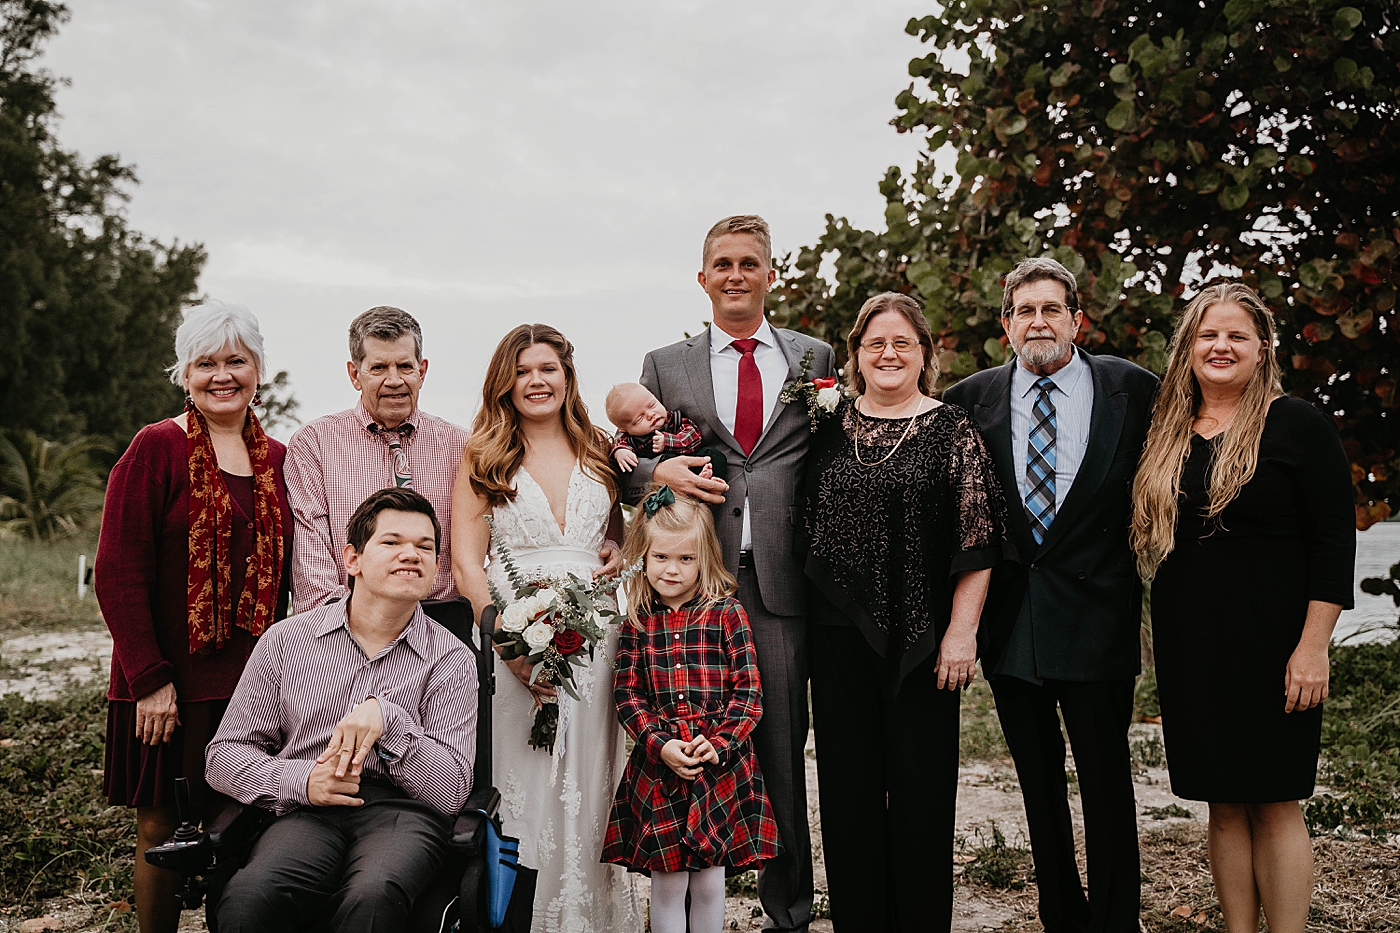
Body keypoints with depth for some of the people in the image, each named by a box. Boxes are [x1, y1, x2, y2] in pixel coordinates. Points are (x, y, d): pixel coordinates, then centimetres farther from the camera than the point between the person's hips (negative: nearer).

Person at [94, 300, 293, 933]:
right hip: (169, 682, -4)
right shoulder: (156, 448, -5)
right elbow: (117, 574, -9)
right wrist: (150, 679, -13)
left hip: (254, 682, 4)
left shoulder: (276, 459, 9)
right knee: (163, 830, 5)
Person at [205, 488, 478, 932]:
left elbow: (451, 791, -1)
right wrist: (301, 781, -8)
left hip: (402, 810, -1)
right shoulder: (285, 641, 12)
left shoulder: (452, 661, 7)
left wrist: (387, 717, -14)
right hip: (307, 811, 1)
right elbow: (224, 755, 12)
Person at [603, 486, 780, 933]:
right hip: (658, 767, 1)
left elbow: (748, 691, -4)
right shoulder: (638, 621, 3)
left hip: (720, 766, -1)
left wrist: (717, 744, -15)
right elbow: (627, 694, 1)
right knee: (666, 882, 6)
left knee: (709, 881, 8)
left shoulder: (727, 613, -2)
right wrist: (661, 745, -13)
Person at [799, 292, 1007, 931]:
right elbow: (805, 521, 17)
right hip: (839, 633, 3)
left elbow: (977, 542, -5)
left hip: (921, 638, -3)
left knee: (921, 788, 5)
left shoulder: (953, 430, -1)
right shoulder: (829, 427, 8)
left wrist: (961, 631, -9)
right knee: (847, 786, 9)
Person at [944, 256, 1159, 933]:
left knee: (1106, 780, 4)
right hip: (1009, 619, 2)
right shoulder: (971, 399, 3)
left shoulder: (1131, 389, -1)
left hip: (1095, 615, -2)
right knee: (1038, 779, 14)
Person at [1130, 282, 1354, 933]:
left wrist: (1313, 647, -14)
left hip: (1269, 644, -4)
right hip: (1189, 646, 5)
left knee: (1274, 803, 1)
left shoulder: (1299, 425, -4)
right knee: (1224, 805, 10)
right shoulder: (1167, 436, 10)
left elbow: (1334, 539, -7)